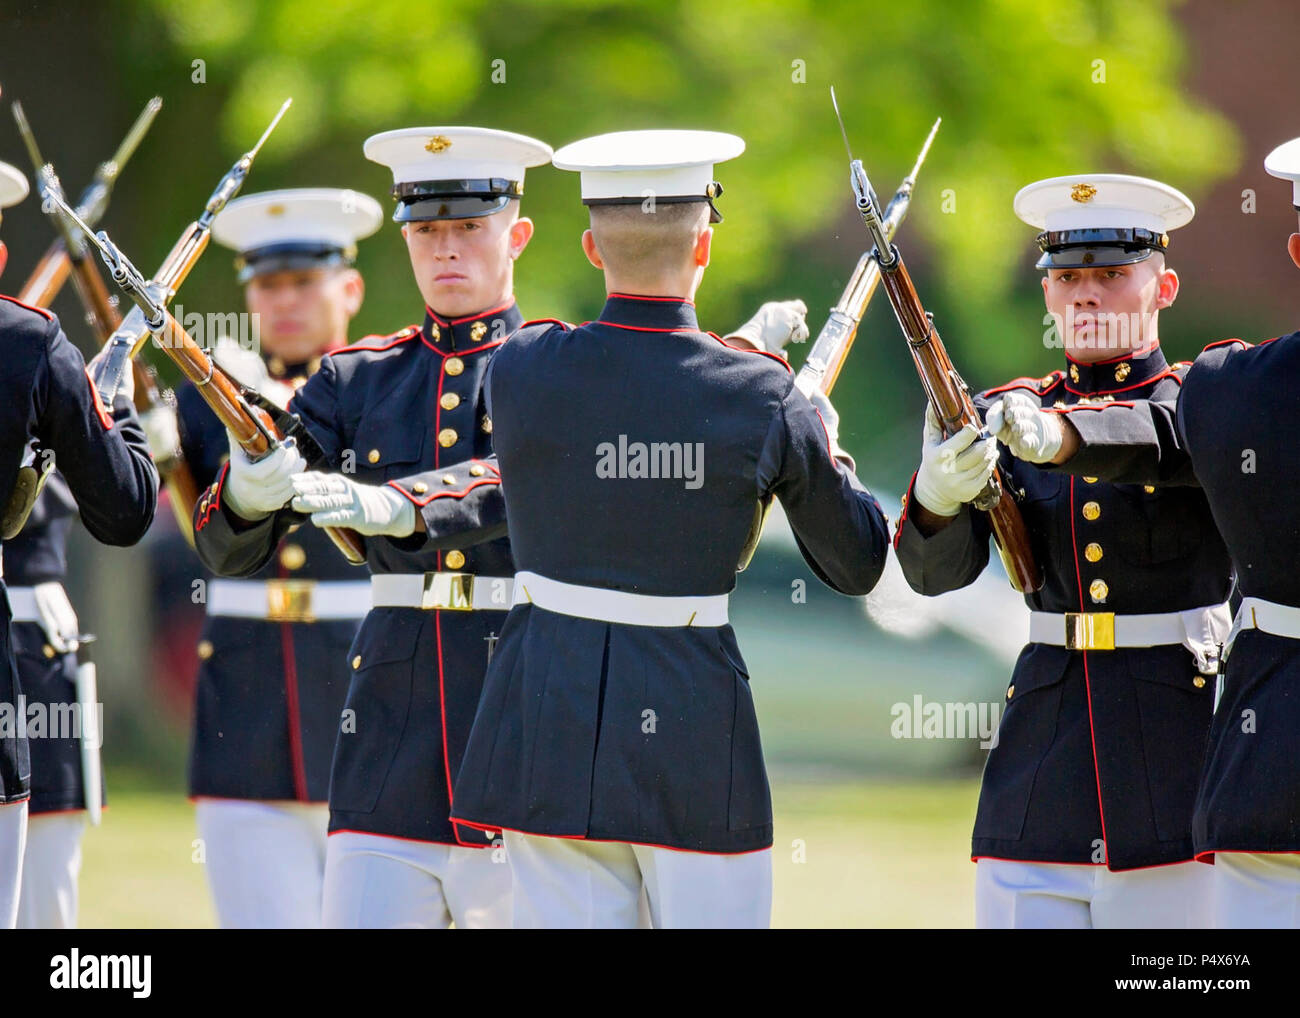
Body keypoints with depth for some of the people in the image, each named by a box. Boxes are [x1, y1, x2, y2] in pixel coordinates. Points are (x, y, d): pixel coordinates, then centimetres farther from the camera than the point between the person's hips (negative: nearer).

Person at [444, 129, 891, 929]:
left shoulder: (520, 372, -6)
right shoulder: (761, 398, -9)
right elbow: (858, 564, 3)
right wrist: (826, 449, 23)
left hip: (550, 719, 2)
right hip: (693, 717, -2)